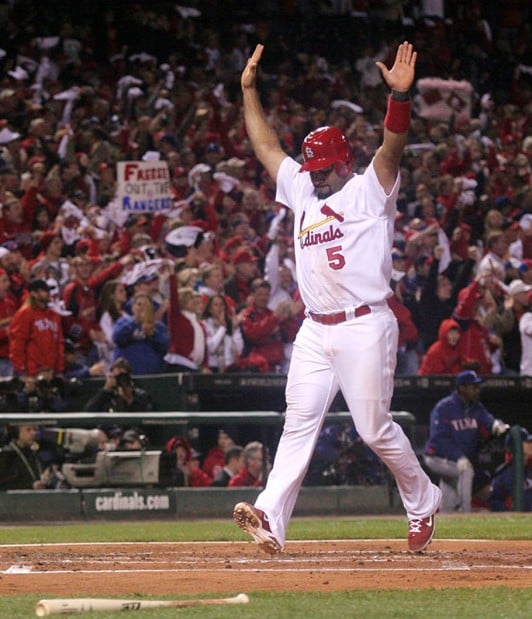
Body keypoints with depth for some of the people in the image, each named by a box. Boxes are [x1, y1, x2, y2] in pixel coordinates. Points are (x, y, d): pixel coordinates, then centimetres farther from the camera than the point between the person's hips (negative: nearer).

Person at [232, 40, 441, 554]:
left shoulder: (369, 191, 2)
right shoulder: (302, 193, 21)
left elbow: (392, 147, -14)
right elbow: (265, 146, 26)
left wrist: (400, 95, -30)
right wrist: (249, 91, 22)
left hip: (365, 327, -6)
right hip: (315, 332, 6)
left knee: (374, 427, -4)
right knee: (298, 424, -6)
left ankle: (422, 499, 18)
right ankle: (270, 520, -18)